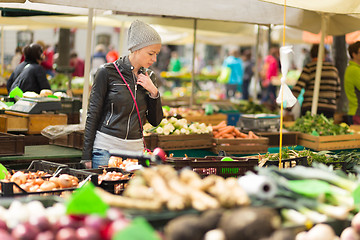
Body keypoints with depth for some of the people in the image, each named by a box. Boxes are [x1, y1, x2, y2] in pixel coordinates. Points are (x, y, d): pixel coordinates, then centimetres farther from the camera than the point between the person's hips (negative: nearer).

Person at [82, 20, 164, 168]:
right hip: (106, 148, -4)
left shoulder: (149, 77, 8)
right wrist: (86, 156, -7)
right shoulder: (108, 71, -6)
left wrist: (153, 92, -6)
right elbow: (93, 115, -3)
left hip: (135, 150, 4)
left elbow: (155, 121, 11)